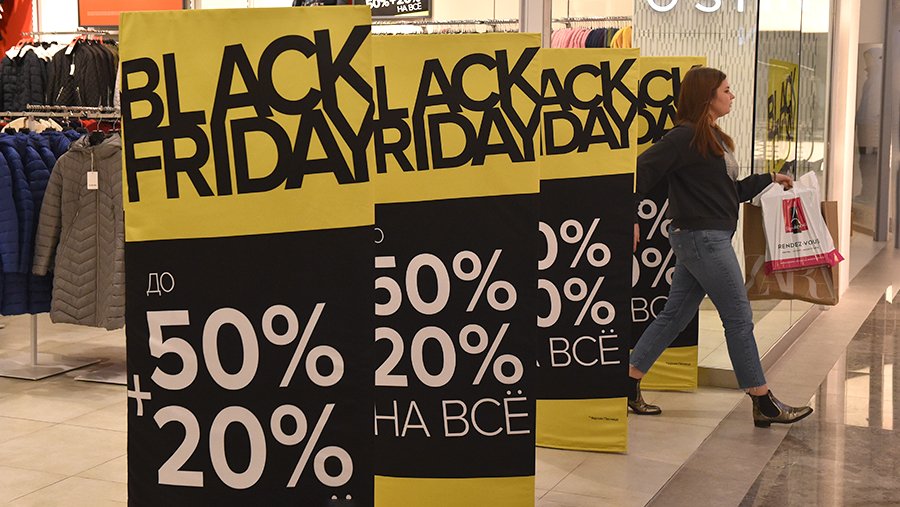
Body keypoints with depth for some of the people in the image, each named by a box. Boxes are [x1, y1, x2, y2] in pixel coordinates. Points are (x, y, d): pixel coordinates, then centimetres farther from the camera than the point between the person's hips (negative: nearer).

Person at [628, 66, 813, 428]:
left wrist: (769, 179, 20)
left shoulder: (715, 138, 15)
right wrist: (630, 219, -23)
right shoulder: (685, 137, -14)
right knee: (739, 319, -3)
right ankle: (764, 404, 5)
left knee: (675, 315, 12)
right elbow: (641, 171, -20)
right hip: (701, 237, -10)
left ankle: (628, 384, 17)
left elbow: (731, 191, 22)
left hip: (710, 238, 10)